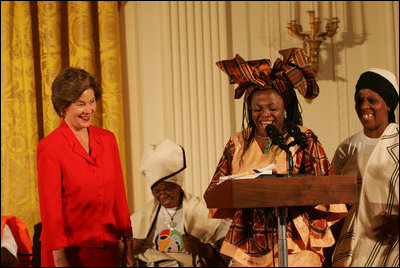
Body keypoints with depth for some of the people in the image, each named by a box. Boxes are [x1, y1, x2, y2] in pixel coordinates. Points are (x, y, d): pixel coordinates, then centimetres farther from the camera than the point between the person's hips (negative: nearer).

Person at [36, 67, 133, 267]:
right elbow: (50, 206, -10)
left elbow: (119, 194, 10)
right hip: (69, 250, -5)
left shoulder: (107, 139, 8)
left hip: (107, 249, 5)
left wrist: (128, 243, 7)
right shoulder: (49, 147, -8)